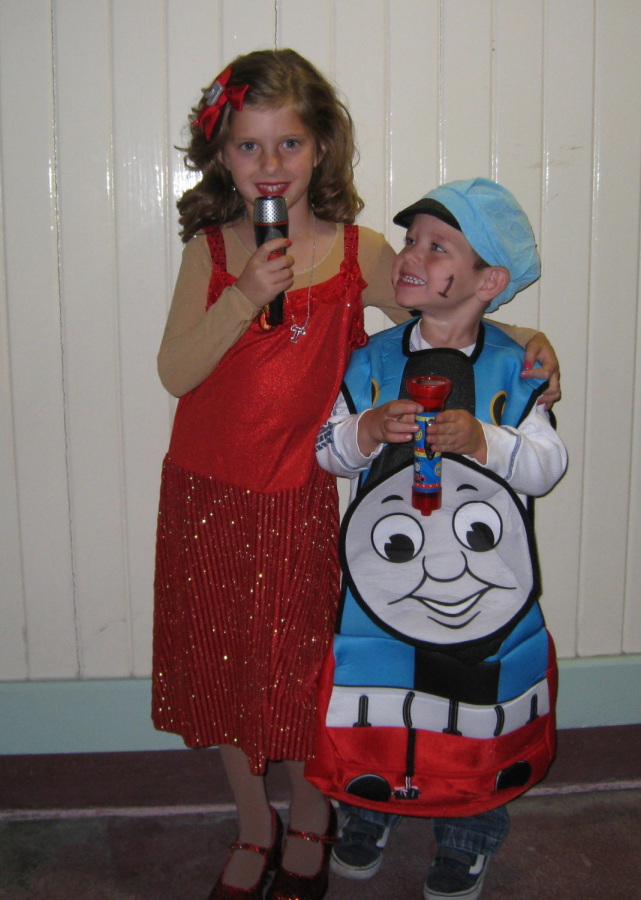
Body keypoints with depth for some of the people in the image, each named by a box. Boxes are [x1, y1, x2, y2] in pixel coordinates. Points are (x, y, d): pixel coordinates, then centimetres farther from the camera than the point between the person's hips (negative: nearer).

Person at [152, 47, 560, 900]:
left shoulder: (359, 253, -4)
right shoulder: (209, 249, 0)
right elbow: (175, 373, -7)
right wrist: (246, 295, -18)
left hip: (296, 496, -2)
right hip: (204, 493, 2)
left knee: (294, 669, 9)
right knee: (220, 665, 14)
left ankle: (310, 818, 38)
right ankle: (255, 827, 38)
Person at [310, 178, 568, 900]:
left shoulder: (511, 366, -5)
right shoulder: (374, 358, -1)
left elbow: (548, 464, -9)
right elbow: (329, 449, -1)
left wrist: (483, 440, -25)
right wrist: (366, 431, -21)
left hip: (487, 585, -1)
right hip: (383, 571, 1)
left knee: (477, 710, 12)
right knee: (374, 705, 11)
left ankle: (466, 840, 35)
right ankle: (369, 814, 39)